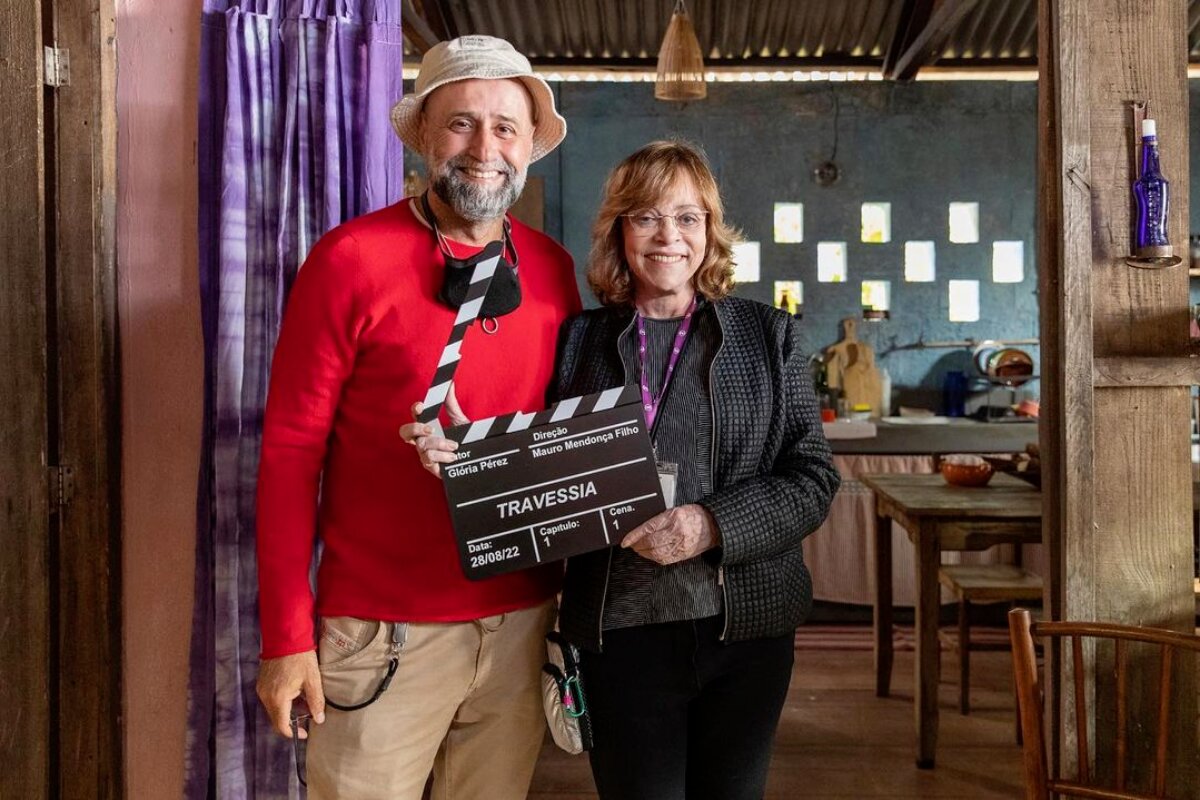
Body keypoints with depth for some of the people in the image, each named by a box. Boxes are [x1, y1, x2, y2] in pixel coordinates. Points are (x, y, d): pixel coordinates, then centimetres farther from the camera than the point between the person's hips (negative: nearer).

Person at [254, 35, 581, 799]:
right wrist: (288, 635, -10)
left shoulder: (553, 268, 4)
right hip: (384, 629, -4)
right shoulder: (352, 258, -9)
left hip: (522, 621, 4)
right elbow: (291, 449, -8)